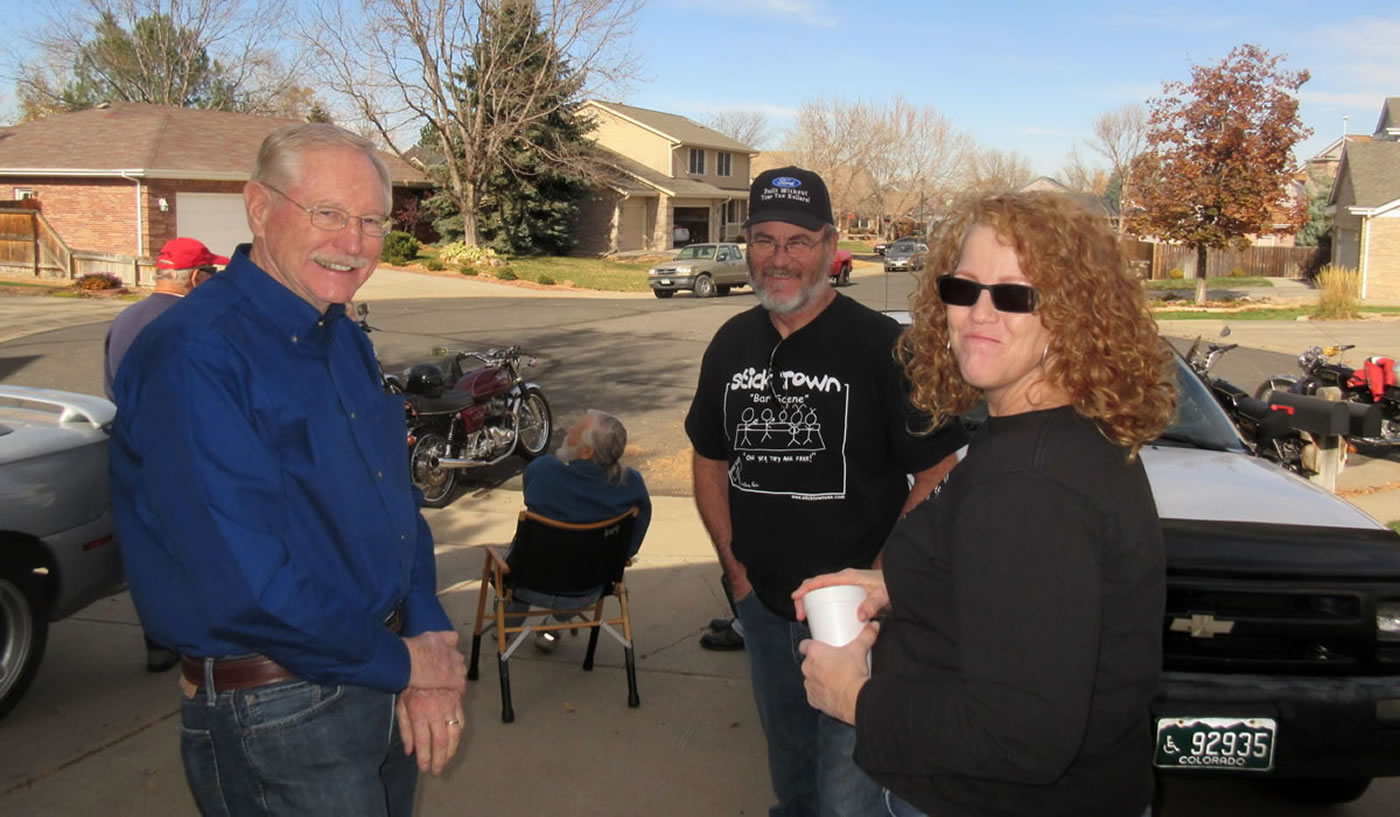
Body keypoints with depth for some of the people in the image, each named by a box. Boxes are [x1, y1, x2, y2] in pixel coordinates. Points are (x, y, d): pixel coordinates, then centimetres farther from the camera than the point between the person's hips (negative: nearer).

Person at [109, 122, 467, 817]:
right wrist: (401, 663, -15)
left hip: (387, 689, 8)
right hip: (277, 715, -8)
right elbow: (243, 585, -27)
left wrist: (430, 642, -5)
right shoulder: (192, 358, -21)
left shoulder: (344, 339, 7)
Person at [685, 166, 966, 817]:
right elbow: (710, 460, 14)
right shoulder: (732, 343, 4)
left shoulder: (883, 346, -15)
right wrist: (734, 564, 6)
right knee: (787, 761, 25)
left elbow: (938, 476, -14)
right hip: (762, 605, 6)